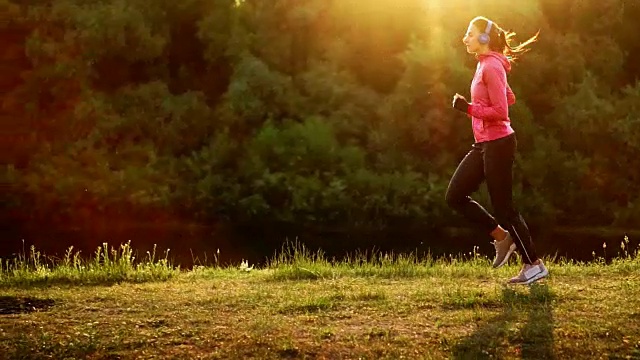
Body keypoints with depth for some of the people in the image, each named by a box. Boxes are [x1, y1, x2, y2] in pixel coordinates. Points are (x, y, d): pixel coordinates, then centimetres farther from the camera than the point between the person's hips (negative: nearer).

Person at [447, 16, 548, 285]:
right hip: (483, 144, 10)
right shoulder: (485, 64, 13)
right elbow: (509, 99, 23)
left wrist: (469, 108, -20)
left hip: (498, 144, -10)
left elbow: (501, 111, -22)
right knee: (455, 196, 7)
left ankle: (534, 265, 7)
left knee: (503, 207, -3)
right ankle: (501, 237, 16)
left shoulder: (491, 66, -16)